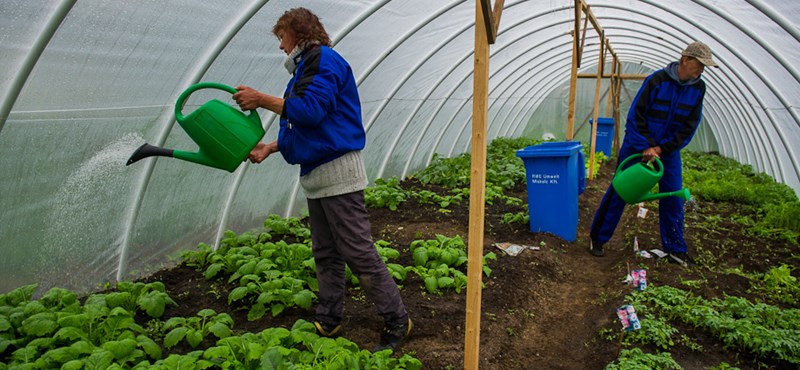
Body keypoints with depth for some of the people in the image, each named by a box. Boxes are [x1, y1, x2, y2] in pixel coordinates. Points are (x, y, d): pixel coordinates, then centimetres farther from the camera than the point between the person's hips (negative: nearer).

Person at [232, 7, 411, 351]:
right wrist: (271, 147, 13)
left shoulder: (325, 61, -10)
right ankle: (328, 321, 24)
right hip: (317, 175, 10)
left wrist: (262, 100, -15)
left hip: (337, 172, -10)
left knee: (358, 252, -8)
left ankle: (397, 320, 3)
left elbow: (312, 110, -23)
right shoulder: (307, 67, 20)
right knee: (325, 255, 14)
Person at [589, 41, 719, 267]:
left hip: (668, 149, 4)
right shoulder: (657, 80, -17)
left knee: (673, 198, 2)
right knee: (619, 192, 0)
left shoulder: (698, 88, -2)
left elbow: (690, 126, -2)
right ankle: (597, 238, 13)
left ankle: (675, 249, 14)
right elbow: (636, 115, -16)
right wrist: (646, 148, -20)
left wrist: (660, 149, -11)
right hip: (637, 146, -4)